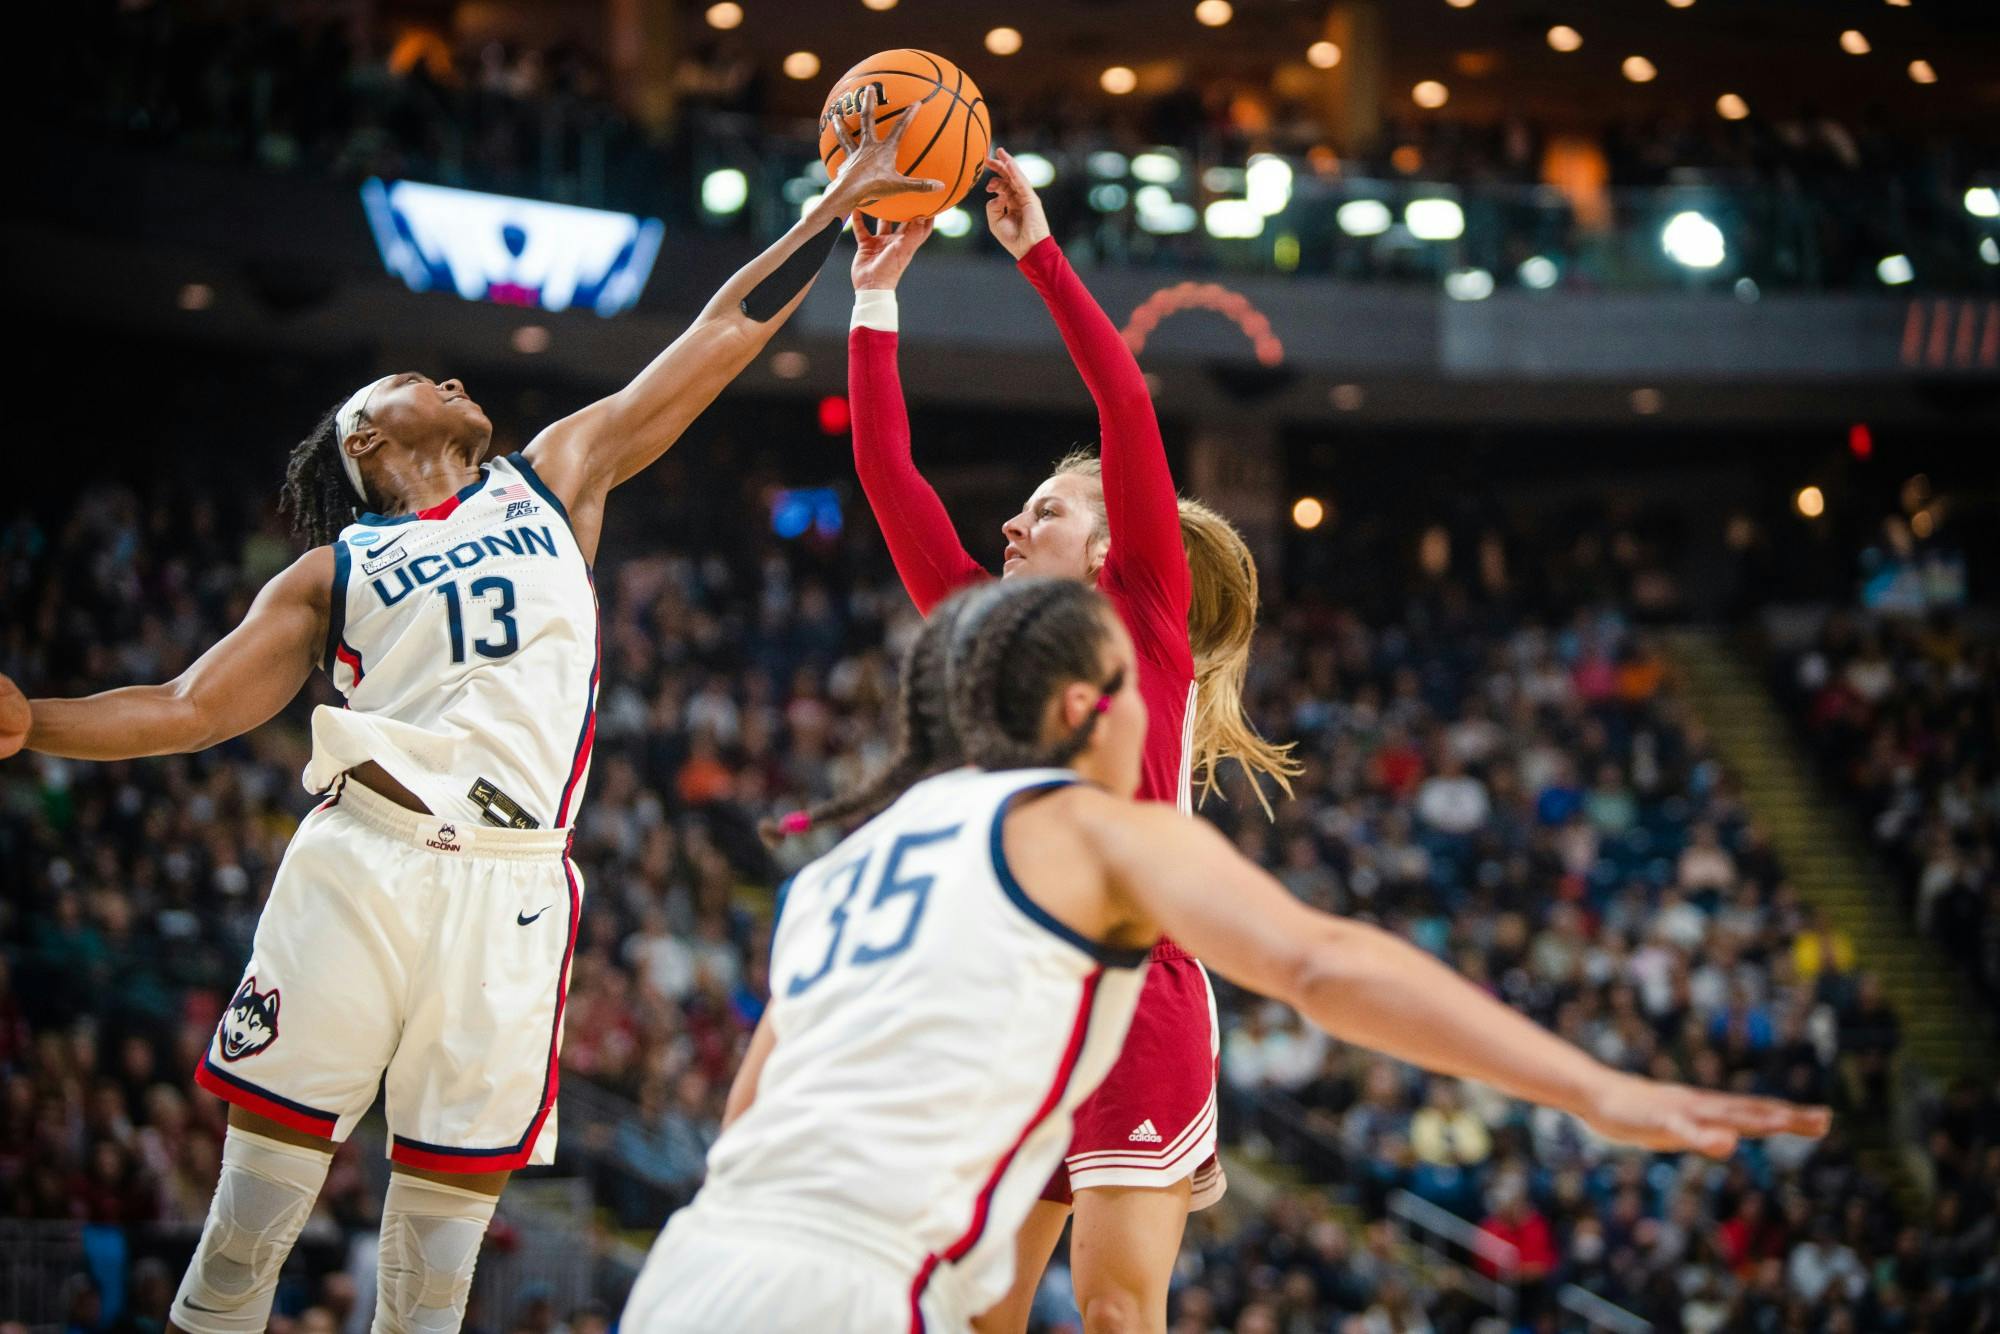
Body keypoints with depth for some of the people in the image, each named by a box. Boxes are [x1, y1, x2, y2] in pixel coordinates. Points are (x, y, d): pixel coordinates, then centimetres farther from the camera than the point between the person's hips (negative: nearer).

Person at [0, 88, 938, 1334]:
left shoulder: (555, 477, 22)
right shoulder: (331, 574, 18)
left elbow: (722, 339, 24)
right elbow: (187, 707, 14)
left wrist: (834, 210, 23)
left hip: (509, 890, 1)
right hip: (360, 861, -1)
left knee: (454, 1197, 0)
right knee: (272, 1149, -4)